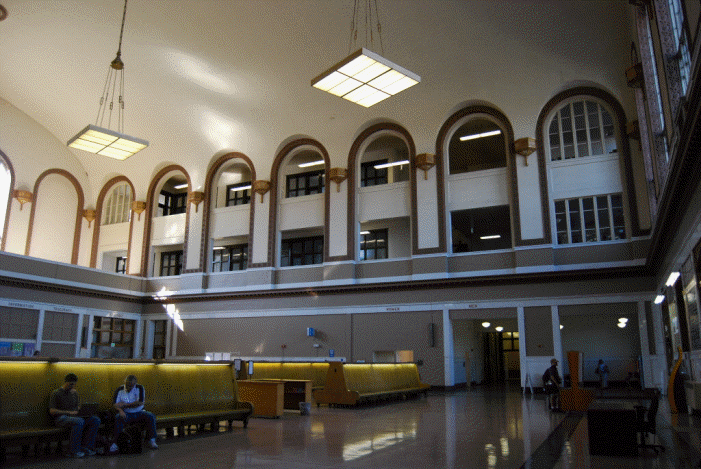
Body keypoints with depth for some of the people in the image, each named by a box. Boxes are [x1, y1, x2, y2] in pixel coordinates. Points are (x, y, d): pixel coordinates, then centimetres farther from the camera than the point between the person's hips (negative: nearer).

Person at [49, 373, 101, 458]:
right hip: (61, 418, -6)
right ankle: (75, 450, -28)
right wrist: (69, 412, -19)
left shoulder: (74, 392, 21)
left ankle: (85, 447, -17)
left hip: (74, 416, 6)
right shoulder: (56, 394, 0)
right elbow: (52, 411, -9)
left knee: (95, 420, -19)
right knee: (79, 421, -39)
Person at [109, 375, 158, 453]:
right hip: (126, 414, 0)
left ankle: (151, 441, -21)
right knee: (118, 418, -34)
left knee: (151, 416, -26)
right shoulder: (119, 390, 1)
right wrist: (120, 410, -30)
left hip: (139, 412, 0)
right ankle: (115, 443, -31)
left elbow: (140, 402, -13)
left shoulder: (139, 388, -2)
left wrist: (125, 405, -14)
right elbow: (115, 404, -8)